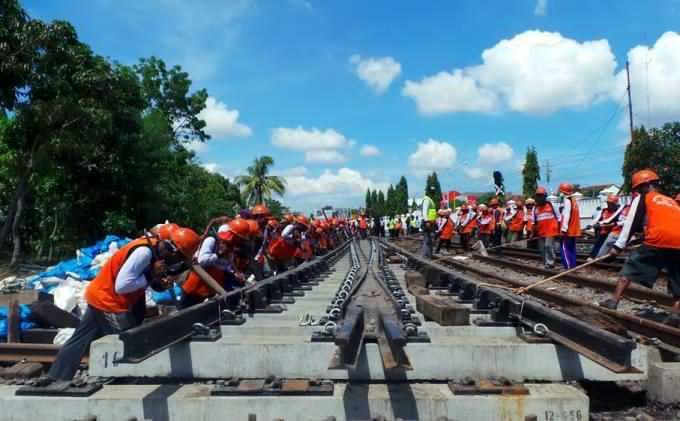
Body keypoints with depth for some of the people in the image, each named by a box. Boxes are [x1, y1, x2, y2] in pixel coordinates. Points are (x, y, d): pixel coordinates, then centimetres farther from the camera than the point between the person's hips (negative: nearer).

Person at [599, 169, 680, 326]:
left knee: (630, 268, 8)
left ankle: (614, 301, 3)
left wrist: (619, 246, 10)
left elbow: (631, 224, 9)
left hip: (658, 240, -5)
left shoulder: (641, 199, 15)